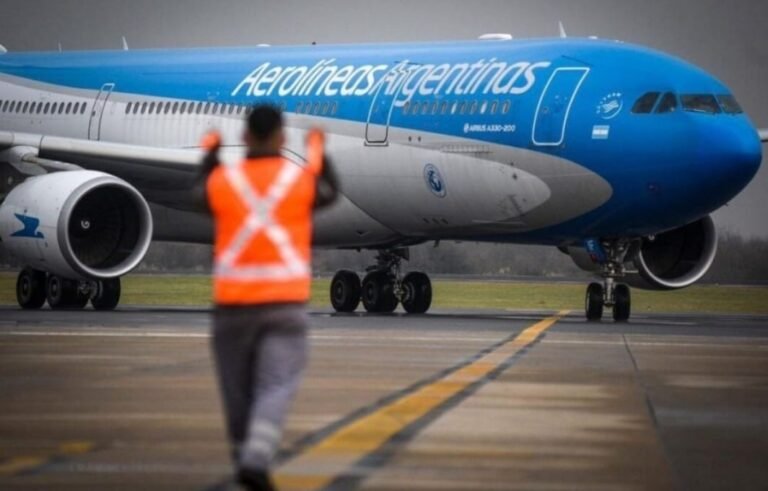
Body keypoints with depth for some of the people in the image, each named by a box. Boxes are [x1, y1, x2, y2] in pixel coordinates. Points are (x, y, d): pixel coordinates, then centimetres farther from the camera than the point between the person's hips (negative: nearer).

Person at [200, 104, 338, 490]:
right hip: (284, 301, -1)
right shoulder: (301, 179, -1)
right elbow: (329, 193, 22)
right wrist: (318, 152, 39)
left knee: (238, 390, 13)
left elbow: (198, 195, 24)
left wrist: (209, 152, 40)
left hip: (232, 302, 1)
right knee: (275, 389, -7)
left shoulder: (221, 181, -1)